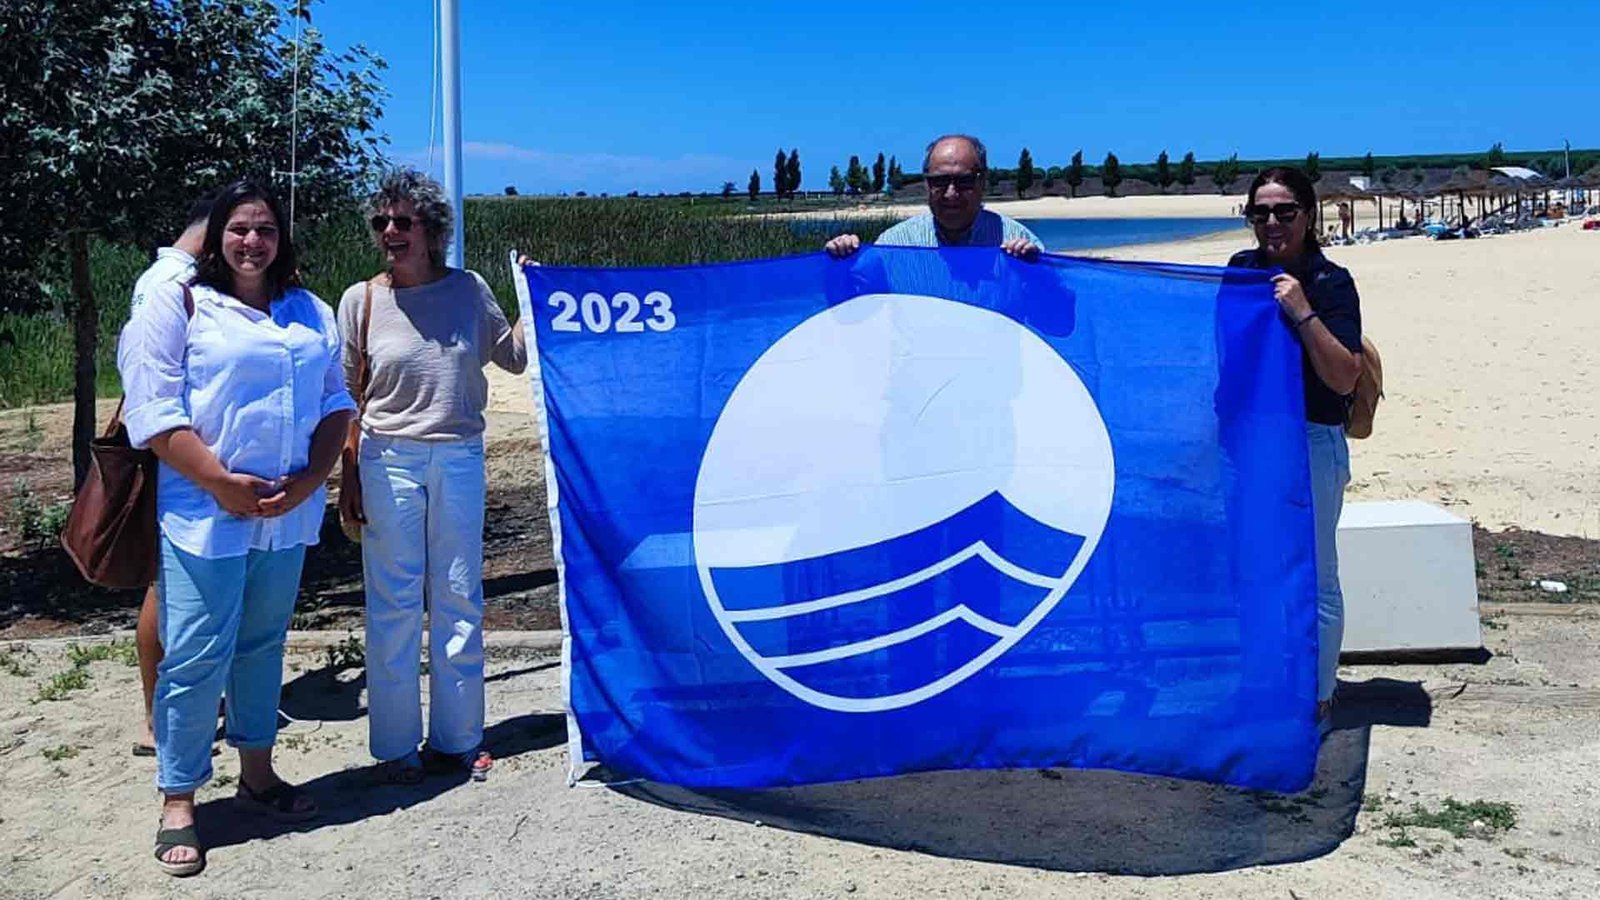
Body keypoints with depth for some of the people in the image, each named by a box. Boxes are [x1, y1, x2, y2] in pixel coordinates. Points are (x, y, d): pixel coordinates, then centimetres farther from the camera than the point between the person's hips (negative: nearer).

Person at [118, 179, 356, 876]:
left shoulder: (312, 313, 14)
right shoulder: (176, 306, -1)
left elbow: (335, 401, 10)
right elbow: (153, 411, -9)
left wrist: (309, 480, -5)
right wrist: (223, 484, -16)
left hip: (288, 512, 5)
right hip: (205, 513, -4)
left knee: (263, 644, 15)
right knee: (196, 657, -3)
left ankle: (257, 774, 28)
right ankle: (178, 803, 8)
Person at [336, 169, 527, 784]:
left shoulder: (469, 290, 4)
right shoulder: (362, 301, 1)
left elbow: (515, 357, 12)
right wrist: (348, 477, 2)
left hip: (459, 459, 2)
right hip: (388, 460, -1)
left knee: (460, 599, 7)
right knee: (394, 602, 2)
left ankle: (457, 738, 20)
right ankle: (396, 745, 14)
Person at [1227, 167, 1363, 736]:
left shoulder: (1330, 283, -11)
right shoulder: (1241, 268, 6)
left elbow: (1344, 378, -20)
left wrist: (1303, 312, -25)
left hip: (1310, 444, -6)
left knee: (1313, 577, 2)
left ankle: (1318, 701, 14)